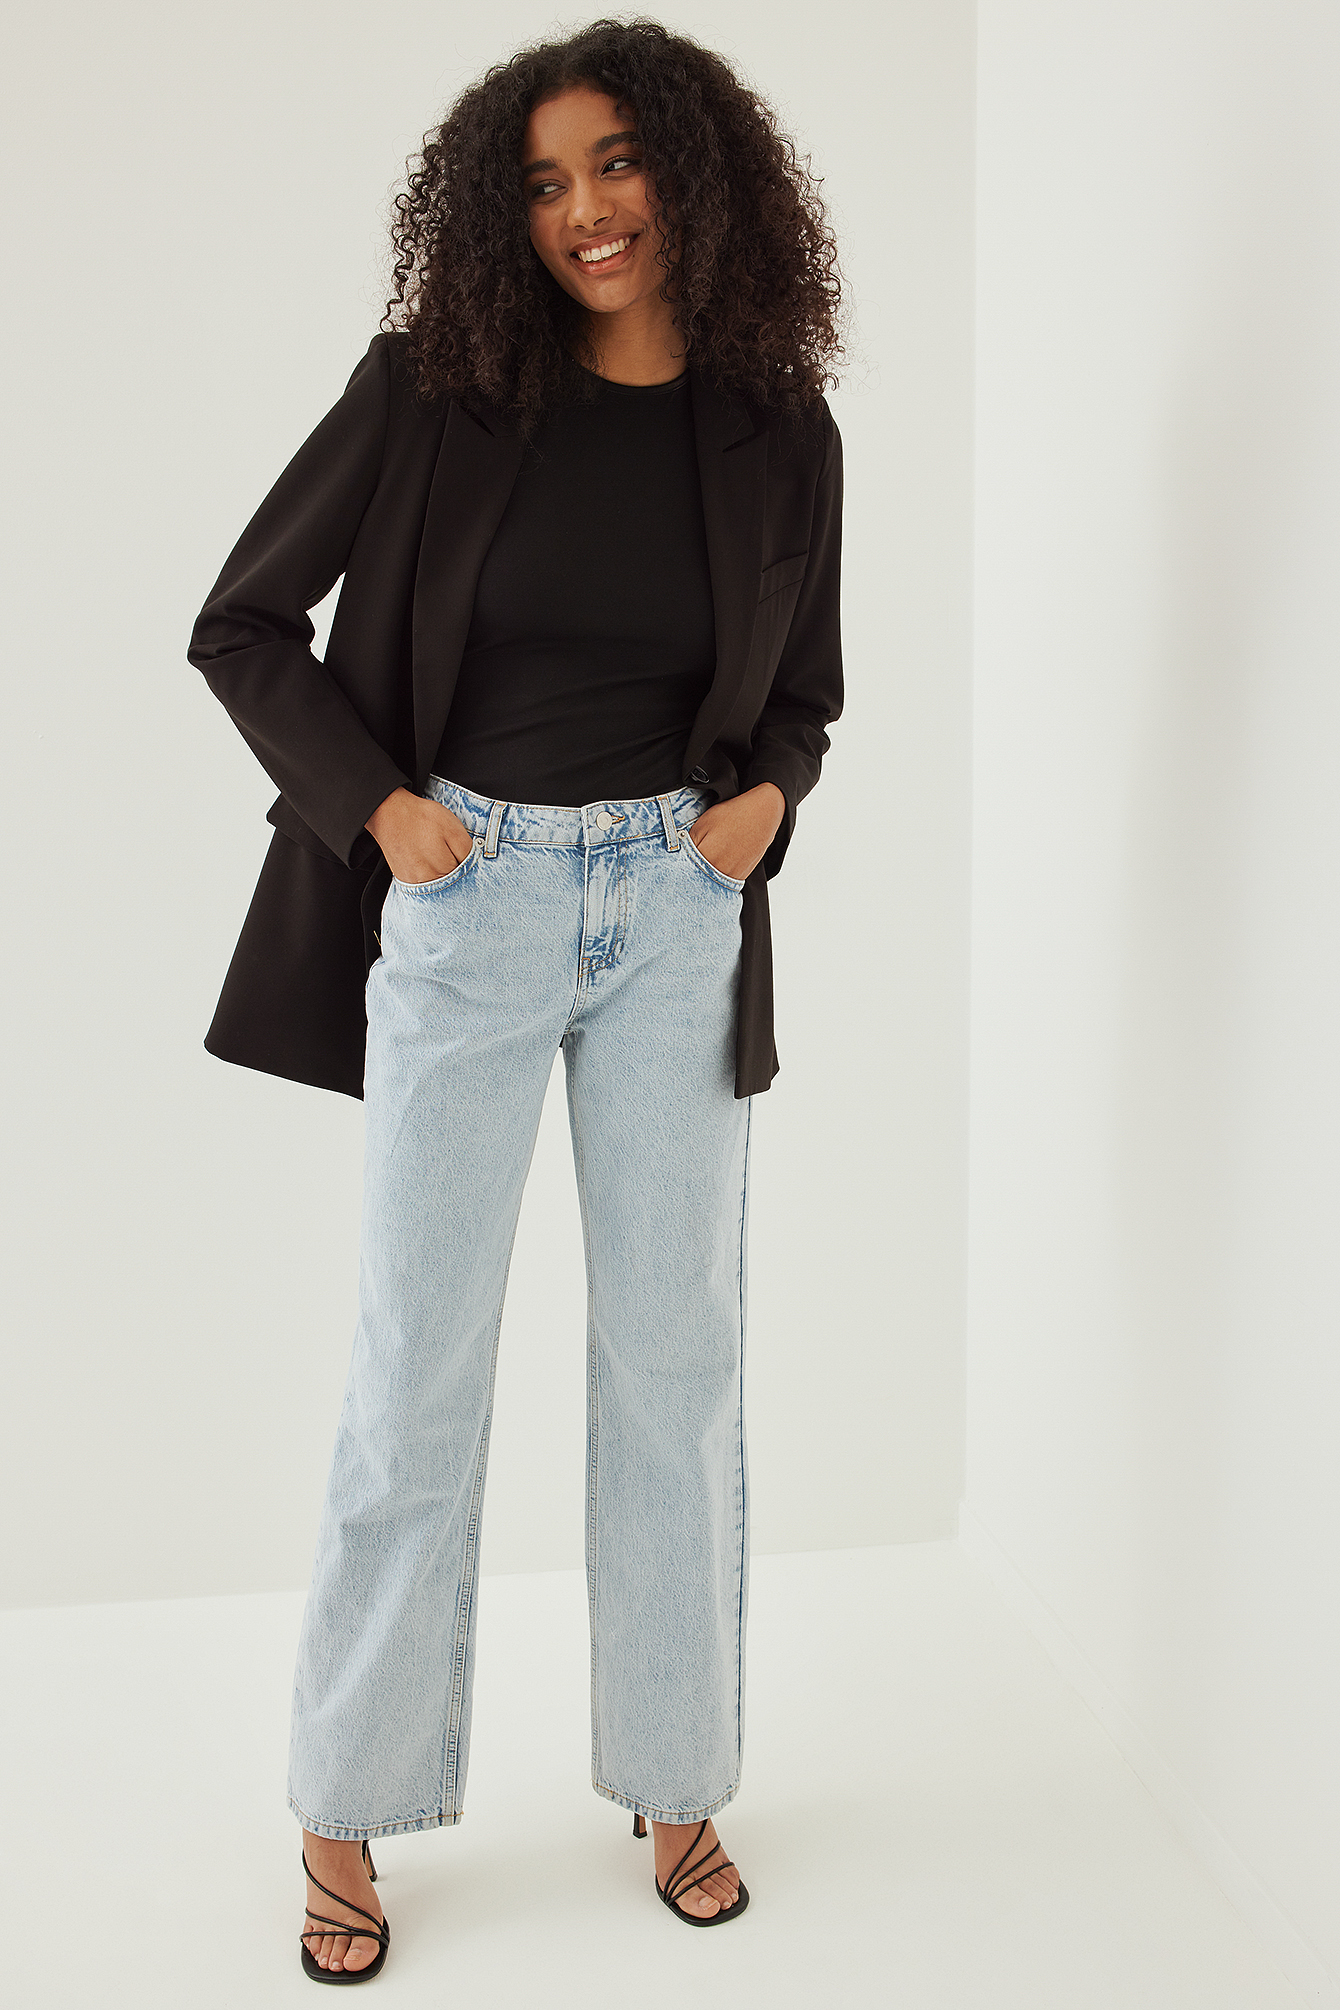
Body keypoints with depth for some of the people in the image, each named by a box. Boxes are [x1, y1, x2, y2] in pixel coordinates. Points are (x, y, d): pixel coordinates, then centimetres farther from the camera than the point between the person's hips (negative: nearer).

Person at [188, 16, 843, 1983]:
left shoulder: (779, 435, 4)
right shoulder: (435, 386, -3)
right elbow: (244, 624, 2)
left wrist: (765, 795, -3)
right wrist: (375, 803, -8)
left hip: (675, 907, 2)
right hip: (467, 897, -2)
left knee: (678, 1357, 7)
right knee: (419, 1362, 2)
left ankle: (679, 1780, 24)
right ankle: (348, 1814, 18)